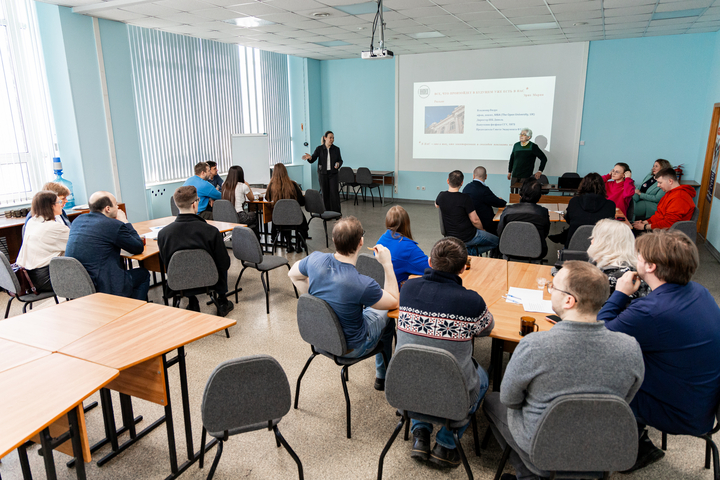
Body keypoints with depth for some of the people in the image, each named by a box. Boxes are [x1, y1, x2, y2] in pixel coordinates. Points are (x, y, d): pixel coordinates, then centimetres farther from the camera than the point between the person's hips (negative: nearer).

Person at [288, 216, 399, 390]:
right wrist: (387, 264, -15)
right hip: (350, 348, -5)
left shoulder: (315, 259, -20)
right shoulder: (363, 285, -36)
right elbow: (394, 302, -15)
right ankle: (383, 376, 40)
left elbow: (293, 274, 4)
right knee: (386, 314, 22)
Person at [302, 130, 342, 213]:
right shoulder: (319, 149, -1)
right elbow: (313, 159, -6)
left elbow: (340, 160, 11)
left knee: (334, 193, -8)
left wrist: (338, 164, -12)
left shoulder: (336, 149, 2)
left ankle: (336, 213, -2)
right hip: (323, 174, 0)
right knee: (325, 193, 4)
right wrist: (310, 158, -29)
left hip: (333, 173, 0)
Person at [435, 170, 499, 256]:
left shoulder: (441, 196, -7)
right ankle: (471, 251, -3)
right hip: (467, 237, -7)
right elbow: (475, 220, -18)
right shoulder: (465, 198, -24)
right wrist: (483, 229, 3)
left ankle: (468, 250, 9)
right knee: (496, 241, 12)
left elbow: (436, 205, 19)